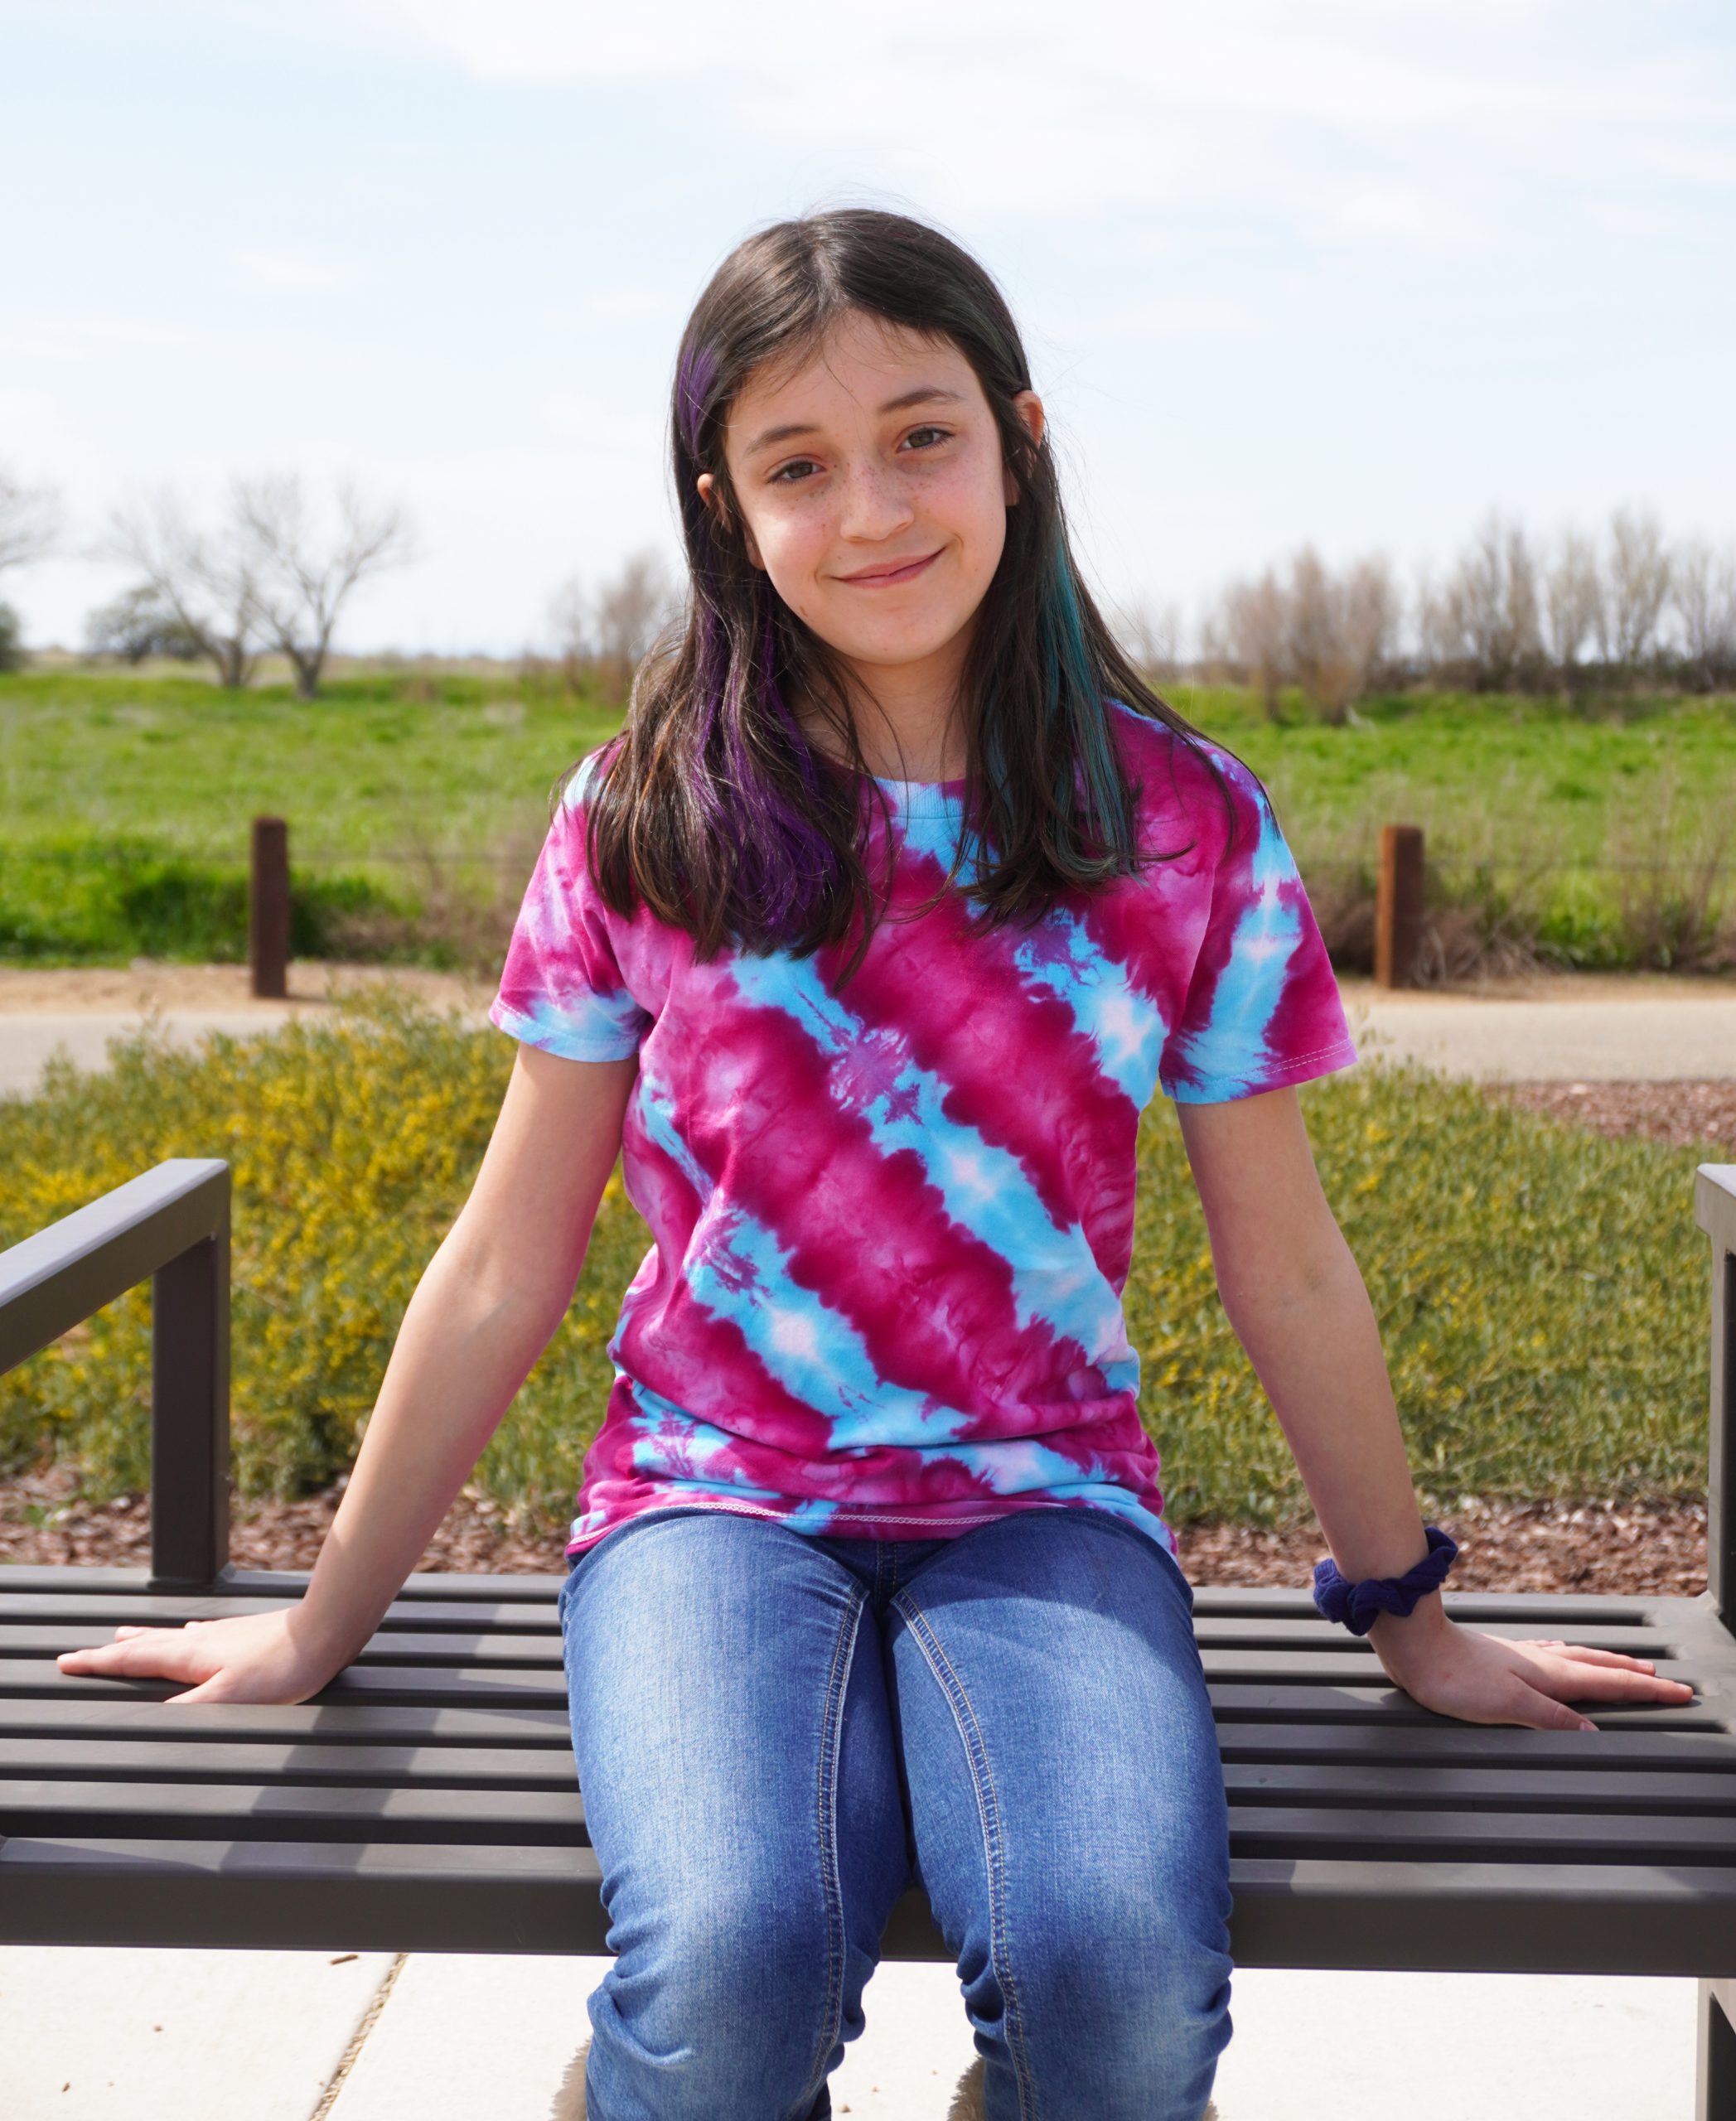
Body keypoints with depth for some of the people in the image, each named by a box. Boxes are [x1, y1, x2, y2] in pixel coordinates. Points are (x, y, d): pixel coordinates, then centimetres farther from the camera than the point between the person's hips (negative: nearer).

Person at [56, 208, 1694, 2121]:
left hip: (1039, 1501, 1)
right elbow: (507, 1266, 6)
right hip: (715, 1495, 0)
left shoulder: (1184, 827, 0)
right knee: (733, 1960, -31)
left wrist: (1411, 1620, 16)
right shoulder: (645, 821, 0)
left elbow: (1286, 1270, 8)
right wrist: (320, 1627, 10)